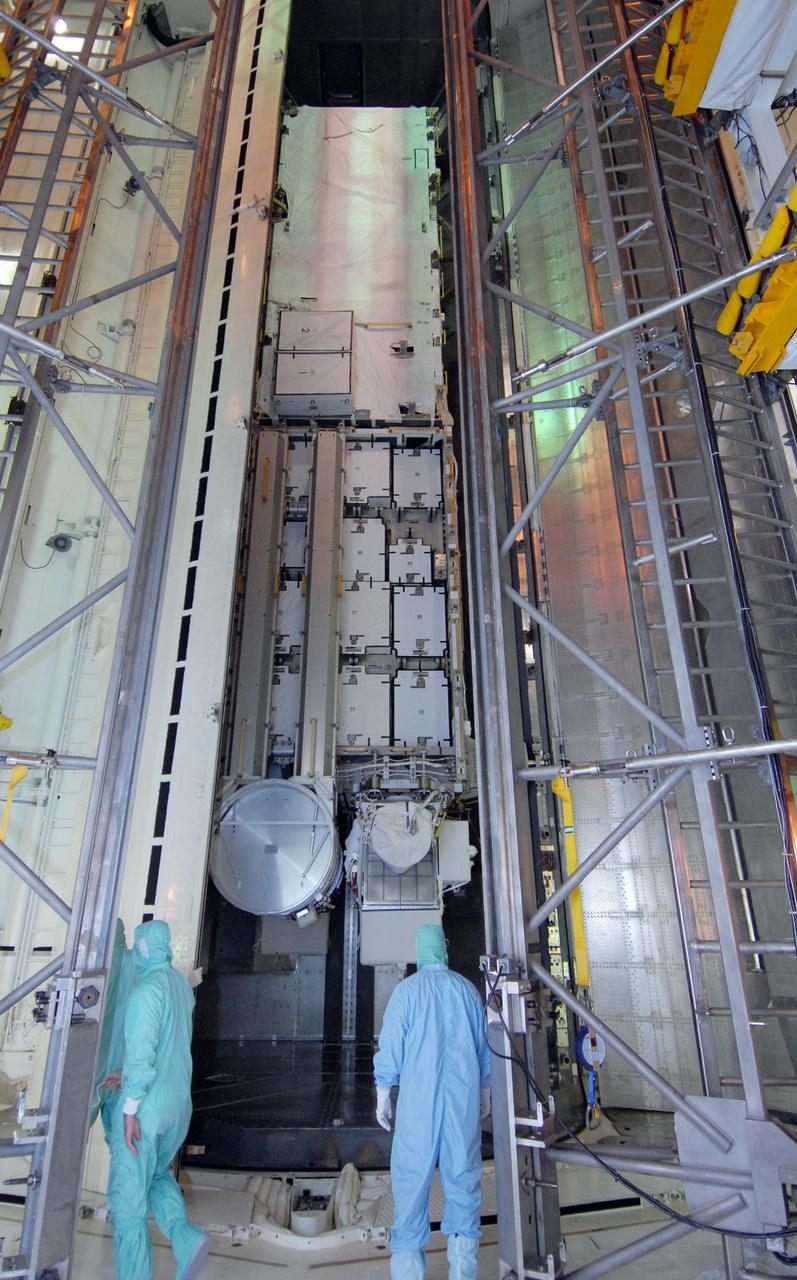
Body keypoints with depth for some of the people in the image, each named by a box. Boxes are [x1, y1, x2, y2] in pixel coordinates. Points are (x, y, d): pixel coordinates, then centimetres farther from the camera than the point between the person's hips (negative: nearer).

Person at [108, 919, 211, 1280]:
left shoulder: (147, 990, -19)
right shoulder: (181, 984, 5)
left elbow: (141, 1051, -23)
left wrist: (130, 1108, -17)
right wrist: (128, 1071, 23)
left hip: (146, 1106, -7)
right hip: (180, 1101, 7)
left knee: (128, 1196, 7)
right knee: (157, 1174, 25)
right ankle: (185, 1236, 8)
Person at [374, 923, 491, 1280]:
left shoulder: (407, 989, -7)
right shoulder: (468, 989, 2)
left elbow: (390, 1046, -5)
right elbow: (484, 1047, 10)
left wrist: (382, 1097, 6)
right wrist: (484, 1095, 22)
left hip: (418, 1101, -2)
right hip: (464, 1101, 3)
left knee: (411, 1178, 9)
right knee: (462, 1175, 12)